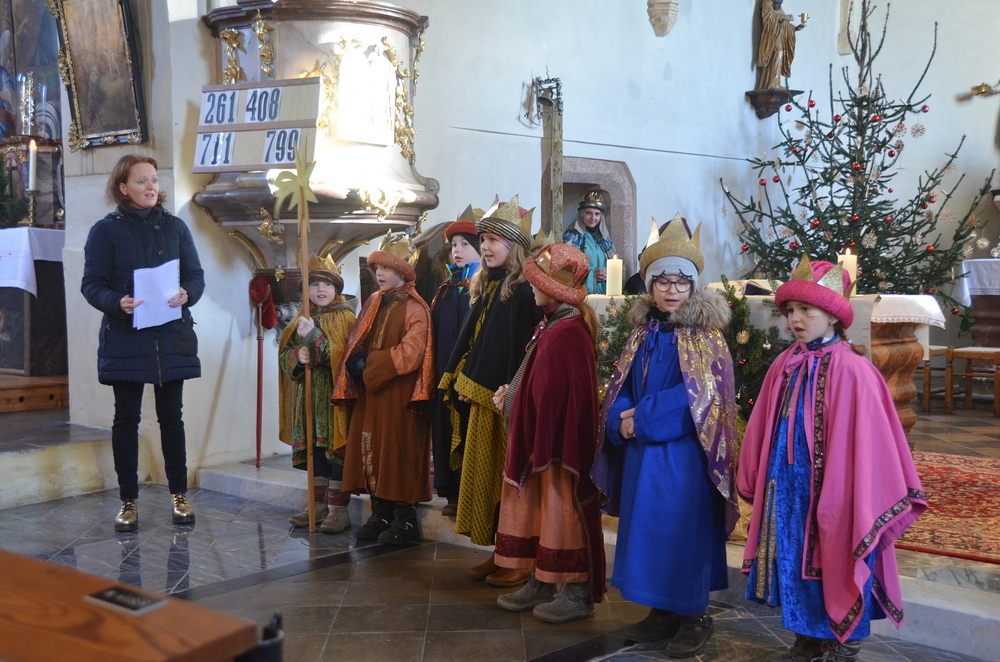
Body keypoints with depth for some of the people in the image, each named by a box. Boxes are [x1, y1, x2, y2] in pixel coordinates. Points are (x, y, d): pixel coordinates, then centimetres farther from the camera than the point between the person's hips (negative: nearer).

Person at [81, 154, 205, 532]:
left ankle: (179, 495, 18)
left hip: (172, 336, 2)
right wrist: (117, 302, -22)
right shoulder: (106, 230, 0)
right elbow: (91, 284, -3)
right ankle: (128, 501, 13)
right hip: (124, 338, -2)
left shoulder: (175, 227, 8)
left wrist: (186, 294, -14)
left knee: (171, 416, 8)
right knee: (126, 419, 4)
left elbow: (196, 275, 8)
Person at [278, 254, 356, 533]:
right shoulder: (301, 319, 14)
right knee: (315, 450, 10)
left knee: (336, 448, -4)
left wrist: (313, 336, -19)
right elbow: (284, 355, 11)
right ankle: (318, 505, 20)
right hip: (309, 396, 6)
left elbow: (342, 354, -15)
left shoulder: (345, 318, -3)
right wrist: (297, 355, -11)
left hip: (335, 396, -6)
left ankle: (339, 509, 1)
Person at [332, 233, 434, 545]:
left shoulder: (414, 309, -9)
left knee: (399, 450, -3)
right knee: (371, 448, 7)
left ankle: (405, 518, 6)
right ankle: (381, 513, 18)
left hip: (399, 394, -7)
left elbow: (411, 352, -18)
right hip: (370, 392, 7)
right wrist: (355, 363, -6)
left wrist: (370, 364, -17)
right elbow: (356, 343, 14)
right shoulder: (373, 303, 13)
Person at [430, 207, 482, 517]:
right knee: (447, 430, 9)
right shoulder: (446, 290, 16)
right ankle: (454, 494, 17)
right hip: (446, 375, 7)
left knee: (471, 433, -4)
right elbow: (435, 335, 16)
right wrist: (439, 374, 9)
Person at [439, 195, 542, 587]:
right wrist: (461, 383, 5)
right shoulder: (486, 287, 14)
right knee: (486, 474, 12)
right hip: (481, 397, 8)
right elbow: (470, 341, 14)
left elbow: (525, 348, -17)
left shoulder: (523, 290, -12)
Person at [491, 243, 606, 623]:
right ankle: (540, 585, 28)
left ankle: (578, 595, 12)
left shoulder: (567, 332, -20)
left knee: (560, 513, 0)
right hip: (536, 438, 10)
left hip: (556, 441, -10)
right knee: (535, 512, 16)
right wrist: (511, 394, 6)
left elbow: (555, 394, -24)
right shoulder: (551, 325, 11)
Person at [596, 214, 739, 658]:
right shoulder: (643, 332, 10)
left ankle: (694, 617, 16)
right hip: (641, 451, 6)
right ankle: (662, 612, 25)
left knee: (683, 527, 0)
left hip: (683, 454, -6)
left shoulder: (705, 334, -7)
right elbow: (620, 389, 10)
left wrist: (642, 418, -16)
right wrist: (622, 419, -12)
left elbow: (701, 394, -15)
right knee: (647, 527, 11)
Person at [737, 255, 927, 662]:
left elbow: (867, 442, -15)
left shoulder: (852, 371, -15)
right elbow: (764, 431, 10)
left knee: (835, 569, 5)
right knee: (794, 564, 15)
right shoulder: (784, 366, 3)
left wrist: (851, 502, -14)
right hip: (787, 491, 6)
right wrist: (754, 481, 12)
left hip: (832, 491, -6)